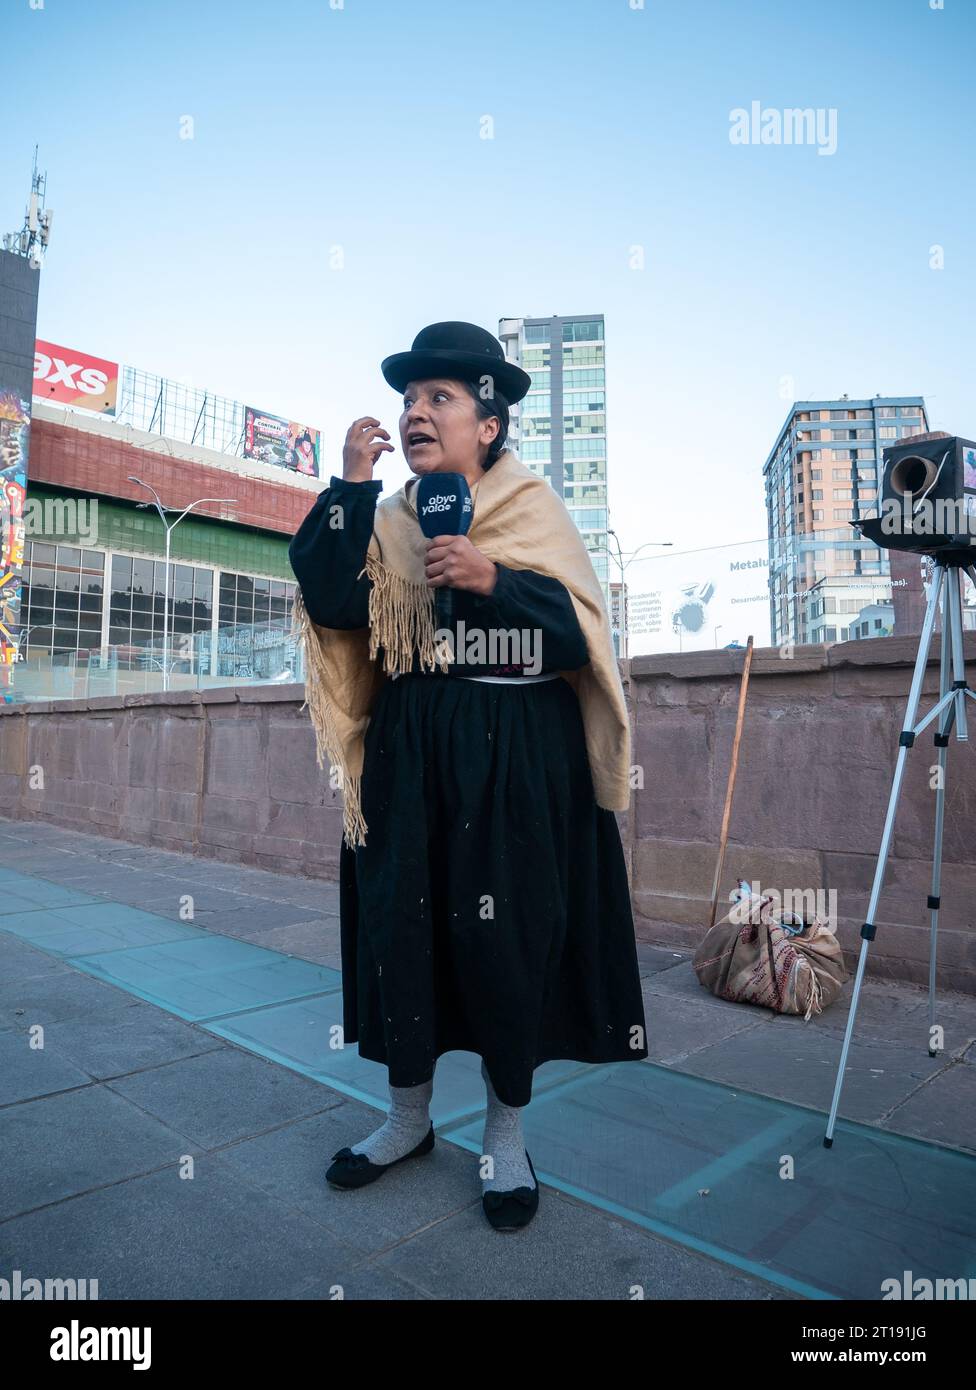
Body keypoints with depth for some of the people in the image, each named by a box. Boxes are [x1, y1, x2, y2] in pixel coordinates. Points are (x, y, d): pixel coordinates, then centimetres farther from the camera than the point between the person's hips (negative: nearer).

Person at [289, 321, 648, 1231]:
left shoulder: (535, 511, 1)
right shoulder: (388, 520, 10)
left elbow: (583, 634, -8)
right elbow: (332, 606, -7)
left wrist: (493, 579, -20)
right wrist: (350, 486, -10)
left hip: (518, 757, -3)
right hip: (409, 754, 4)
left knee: (507, 934, 1)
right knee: (399, 921, 7)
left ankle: (506, 1133, 25)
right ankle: (409, 1115, 31)